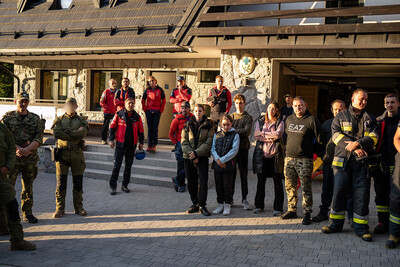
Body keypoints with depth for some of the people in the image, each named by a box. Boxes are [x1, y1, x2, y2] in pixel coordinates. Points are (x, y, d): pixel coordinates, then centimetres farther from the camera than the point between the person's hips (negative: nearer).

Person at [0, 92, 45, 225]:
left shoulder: (35, 119, 6)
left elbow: (38, 139, -2)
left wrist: (26, 150, -17)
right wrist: (18, 149, -17)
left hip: (30, 159, 2)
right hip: (13, 158, -2)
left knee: (28, 187, 12)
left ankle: (27, 213, 24)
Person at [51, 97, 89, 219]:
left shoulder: (82, 120, 9)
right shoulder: (59, 120, 9)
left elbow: (82, 133, -11)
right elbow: (56, 133, -10)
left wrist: (66, 131, -11)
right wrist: (74, 135, -11)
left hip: (77, 154, 1)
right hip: (62, 153, 0)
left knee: (78, 182, 4)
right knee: (61, 182, -1)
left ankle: (78, 207, 16)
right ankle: (60, 209, 8)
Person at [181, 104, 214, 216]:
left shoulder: (209, 126, 1)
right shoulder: (188, 125, 6)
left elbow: (208, 143, -7)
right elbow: (184, 142, 0)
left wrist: (196, 153, -18)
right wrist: (191, 154, -14)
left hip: (202, 157, -2)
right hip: (188, 157, 2)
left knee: (203, 181, -8)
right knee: (191, 182, 8)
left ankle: (202, 205, 1)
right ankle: (195, 204, 22)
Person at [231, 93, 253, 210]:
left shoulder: (248, 117, 5)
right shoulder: (231, 116, 14)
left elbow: (246, 131, -9)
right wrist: (240, 132, -11)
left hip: (243, 147, -2)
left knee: (243, 174, 2)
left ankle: (244, 199, 9)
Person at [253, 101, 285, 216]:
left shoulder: (280, 122, 6)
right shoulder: (260, 121, 13)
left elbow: (278, 134, -12)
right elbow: (256, 135, -1)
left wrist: (263, 134, -9)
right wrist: (271, 137, -9)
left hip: (274, 154, -2)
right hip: (261, 153, 2)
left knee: (277, 181, 1)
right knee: (260, 181, 7)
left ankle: (278, 207, 7)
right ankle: (259, 205, 18)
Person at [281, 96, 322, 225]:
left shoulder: (312, 120, -6)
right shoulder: (289, 119, 12)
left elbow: (319, 139, -2)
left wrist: (312, 151, 2)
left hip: (304, 160, -6)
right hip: (289, 158, 6)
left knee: (306, 188, -2)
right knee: (290, 186, 10)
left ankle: (307, 213, 6)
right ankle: (292, 210, 22)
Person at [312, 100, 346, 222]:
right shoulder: (327, 124, 11)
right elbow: (322, 141, 18)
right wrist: (323, 155, 10)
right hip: (329, 161, 3)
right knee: (327, 188, 8)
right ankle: (323, 212, 16)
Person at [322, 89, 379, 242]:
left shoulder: (370, 119, 15)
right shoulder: (340, 117, 11)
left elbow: (373, 137, 0)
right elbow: (336, 135, -4)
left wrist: (357, 143, -17)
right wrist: (353, 147, -15)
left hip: (362, 162, 1)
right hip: (343, 160, -1)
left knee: (362, 195, -1)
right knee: (339, 192, 2)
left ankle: (361, 227, 9)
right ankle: (336, 224, 14)